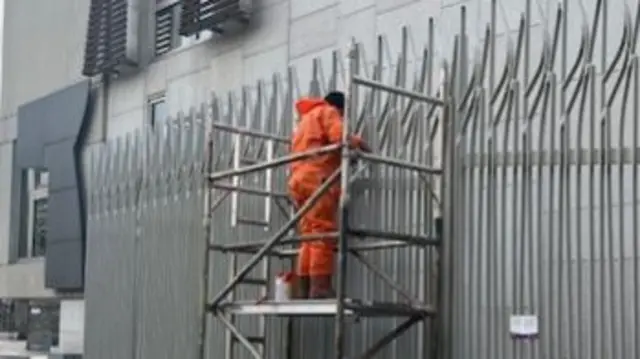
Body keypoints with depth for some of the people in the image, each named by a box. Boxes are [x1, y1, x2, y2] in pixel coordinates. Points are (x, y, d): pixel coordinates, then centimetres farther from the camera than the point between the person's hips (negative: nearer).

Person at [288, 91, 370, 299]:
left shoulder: (306, 118, 34)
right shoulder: (328, 112, 6)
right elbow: (340, 137, -11)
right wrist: (359, 142, 5)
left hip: (299, 180, 9)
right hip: (317, 180, -9)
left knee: (309, 235, 6)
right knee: (323, 233, -13)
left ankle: (304, 288, -1)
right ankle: (320, 286, -20)